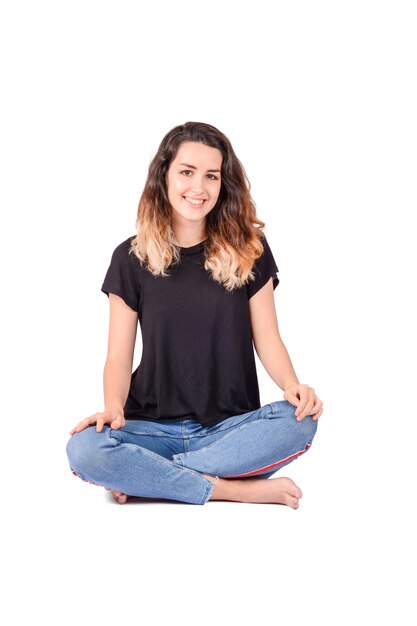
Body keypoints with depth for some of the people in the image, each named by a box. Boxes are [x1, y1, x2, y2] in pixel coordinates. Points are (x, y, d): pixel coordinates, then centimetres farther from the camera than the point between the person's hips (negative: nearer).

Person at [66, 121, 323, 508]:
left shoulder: (248, 251, 5)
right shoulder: (131, 258, 5)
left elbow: (267, 339, 4)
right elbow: (118, 356, 3)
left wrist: (291, 385, -17)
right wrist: (113, 407, -18)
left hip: (231, 426, 1)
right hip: (154, 427, -1)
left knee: (298, 422, -31)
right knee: (83, 449, -31)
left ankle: (143, 475, -20)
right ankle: (235, 489, -21)